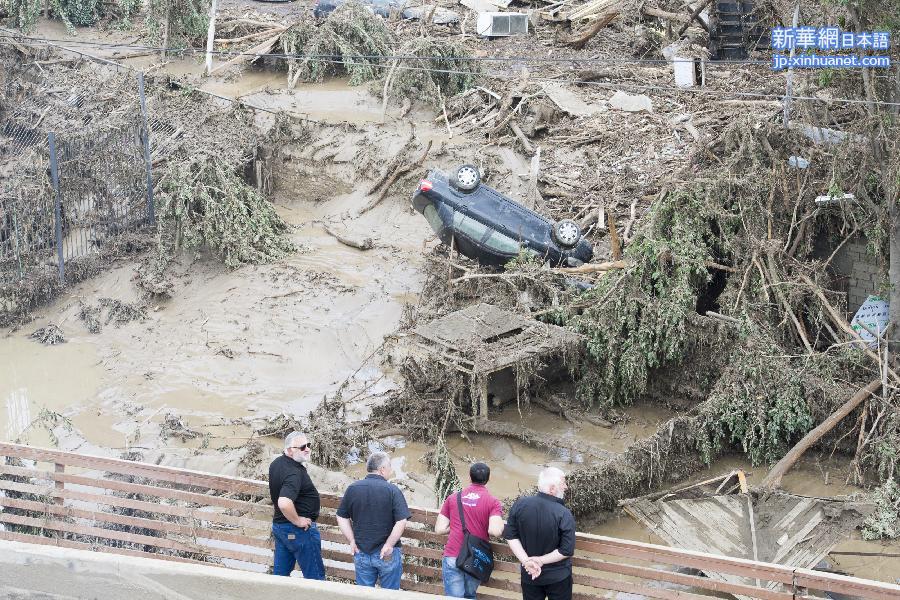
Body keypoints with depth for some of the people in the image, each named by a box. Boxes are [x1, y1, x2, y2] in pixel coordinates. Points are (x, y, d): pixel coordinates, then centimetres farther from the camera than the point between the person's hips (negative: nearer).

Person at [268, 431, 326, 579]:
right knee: (315, 575, 1)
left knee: (280, 573, 15)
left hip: (278, 525, 9)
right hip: (301, 529, -9)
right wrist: (297, 521, -23)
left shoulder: (276, 463, 5)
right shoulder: (294, 473, -26)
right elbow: (284, 503, -39)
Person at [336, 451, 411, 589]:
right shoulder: (392, 490, -12)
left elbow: (342, 518, 5)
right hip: (387, 555, -3)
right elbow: (401, 521, -19)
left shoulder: (352, 488, 0)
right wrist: (389, 545, -12)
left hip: (361, 553, 3)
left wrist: (351, 541, 5)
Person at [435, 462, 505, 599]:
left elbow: (439, 529, 6)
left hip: (453, 557, 0)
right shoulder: (493, 502, -2)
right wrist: (501, 524, 6)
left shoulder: (453, 498, 7)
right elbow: (495, 531, -15)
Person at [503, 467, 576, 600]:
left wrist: (526, 560, -12)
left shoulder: (520, 505, -14)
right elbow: (567, 551, -22)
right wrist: (541, 561, -15)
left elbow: (511, 536, -8)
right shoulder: (564, 514, -25)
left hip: (529, 574, 3)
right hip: (558, 576, -3)